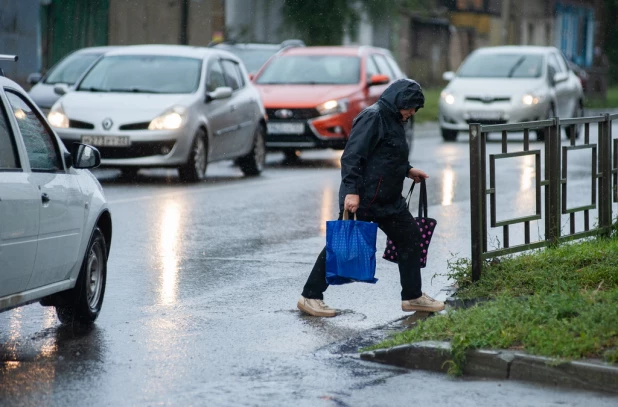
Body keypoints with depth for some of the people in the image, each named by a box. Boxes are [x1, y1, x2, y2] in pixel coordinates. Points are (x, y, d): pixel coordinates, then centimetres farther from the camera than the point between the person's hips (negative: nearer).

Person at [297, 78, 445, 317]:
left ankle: (413, 297, 20)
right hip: (361, 199, -10)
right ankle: (310, 297, 6)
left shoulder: (394, 120, 14)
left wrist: (407, 171, 18)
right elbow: (352, 156, -23)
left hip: (388, 200, 10)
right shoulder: (373, 117, -16)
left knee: (410, 238, 10)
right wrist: (351, 191, -28)